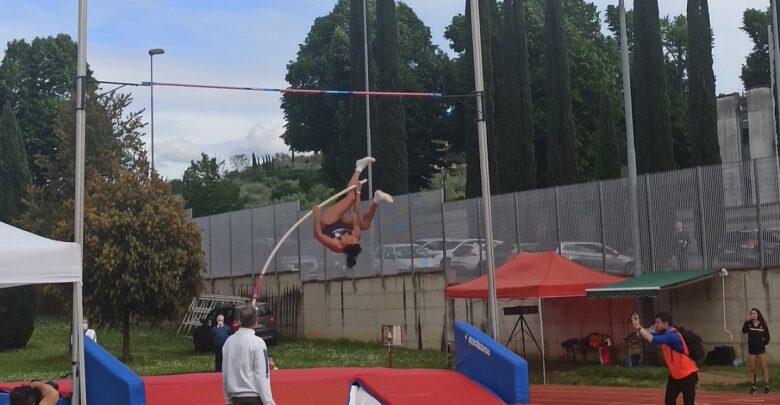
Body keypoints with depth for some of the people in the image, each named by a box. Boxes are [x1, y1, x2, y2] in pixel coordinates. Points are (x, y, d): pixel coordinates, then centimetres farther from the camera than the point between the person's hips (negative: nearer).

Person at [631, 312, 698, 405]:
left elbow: (653, 340, -40)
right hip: (674, 375, 9)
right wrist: (638, 326, -14)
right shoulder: (663, 334, 2)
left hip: (687, 375, -9)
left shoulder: (672, 335, -28)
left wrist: (638, 327, -34)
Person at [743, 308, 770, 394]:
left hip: (760, 348, -2)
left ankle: (766, 385, -1)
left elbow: (767, 337, 5)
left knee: (763, 368, -3)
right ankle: (753, 386, 12)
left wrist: (763, 343, -8)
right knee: (752, 369, 5)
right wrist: (747, 321, -25)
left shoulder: (763, 325, -1)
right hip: (751, 349, 2)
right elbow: (744, 331, -19)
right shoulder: (749, 324, 1)